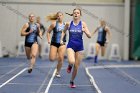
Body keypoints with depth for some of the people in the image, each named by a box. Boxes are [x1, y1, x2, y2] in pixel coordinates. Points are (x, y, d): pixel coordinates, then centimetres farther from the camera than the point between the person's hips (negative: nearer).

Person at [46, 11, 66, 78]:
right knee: (52, 59, -8)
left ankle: (58, 72, 12)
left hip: (62, 43, 1)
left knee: (61, 59, -7)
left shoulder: (65, 24, 2)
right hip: (54, 43, -1)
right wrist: (48, 40, -9)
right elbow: (48, 32, 3)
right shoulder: (54, 23, -3)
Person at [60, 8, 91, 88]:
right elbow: (64, 32, 18)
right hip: (71, 45, -1)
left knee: (76, 67, 6)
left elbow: (89, 36, -5)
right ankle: (70, 66, 9)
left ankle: (72, 81, 29)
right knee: (71, 61, -29)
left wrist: (85, 31, -23)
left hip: (79, 46, 1)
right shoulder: (69, 24, -1)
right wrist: (61, 39, 6)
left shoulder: (83, 24, -3)